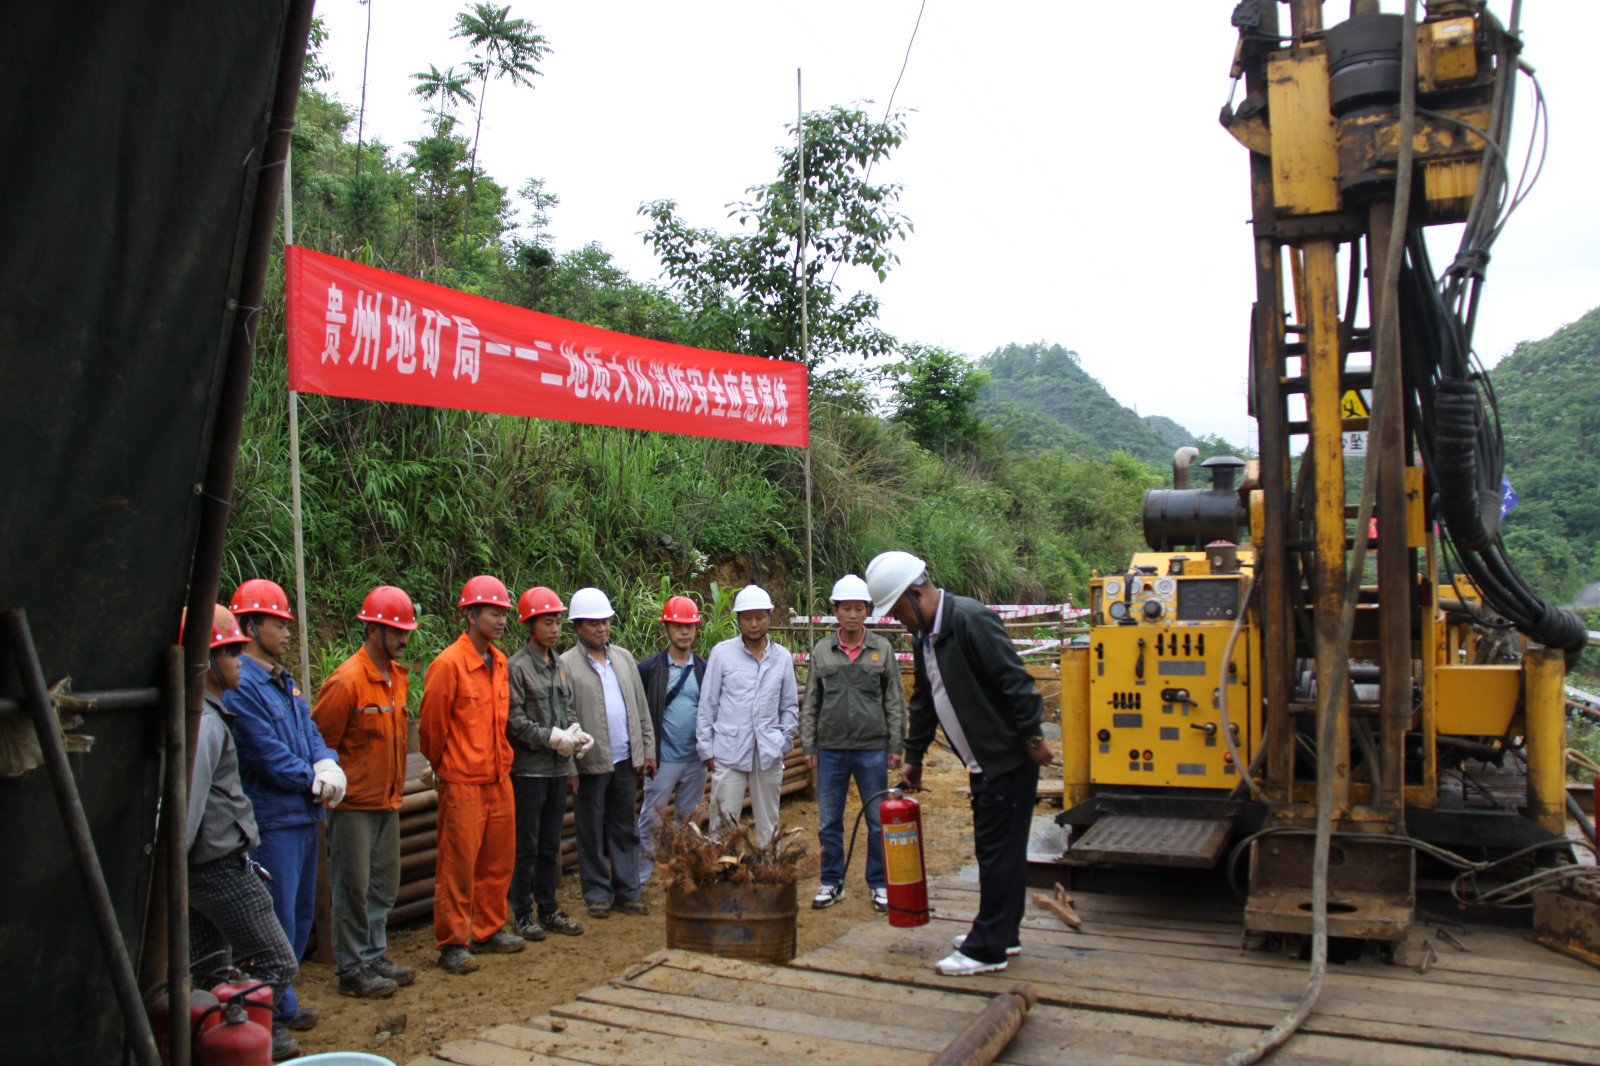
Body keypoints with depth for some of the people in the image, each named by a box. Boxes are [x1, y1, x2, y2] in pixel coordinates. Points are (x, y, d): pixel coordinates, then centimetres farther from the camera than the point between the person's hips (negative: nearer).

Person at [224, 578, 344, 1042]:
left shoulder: (284, 680, 14)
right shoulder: (240, 686, -16)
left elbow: (310, 731, 12)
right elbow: (268, 757, -18)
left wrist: (328, 766, -8)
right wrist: (313, 782, -7)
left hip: (303, 814, 9)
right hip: (272, 820, -9)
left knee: (300, 915, 17)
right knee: (277, 919, -1)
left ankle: (280, 1003, 30)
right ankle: (275, 1014, 12)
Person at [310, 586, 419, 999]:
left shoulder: (398, 676, 8)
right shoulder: (347, 681, -17)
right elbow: (320, 741, -13)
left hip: (388, 800, 8)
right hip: (354, 803, -8)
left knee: (384, 885, 15)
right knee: (354, 888, 2)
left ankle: (374, 958, 27)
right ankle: (351, 970, 13)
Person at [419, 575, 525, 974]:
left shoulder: (500, 662, 8)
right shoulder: (448, 664, -15)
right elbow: (432, 723, -7)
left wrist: (501, 762, 16)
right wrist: (442, 766, 4)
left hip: (499, 779, 7)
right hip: (462, 782, -7)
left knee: (497, 861, 14)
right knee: (458, 865, 0)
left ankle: (488, 930, 27)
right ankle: (452, 944, 11)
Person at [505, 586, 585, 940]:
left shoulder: (560, 667, 12)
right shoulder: (517, 666, -8)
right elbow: (514, 720, -13)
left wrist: (574, 731, 4)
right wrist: (551, 737, -17)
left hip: (558, 768, 6)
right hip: (529, 769, -6)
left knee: (550, 845, 13)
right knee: (526, 847, 2)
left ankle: (548, 909, 22)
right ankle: (522, 914, 13)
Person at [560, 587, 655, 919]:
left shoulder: (624, 657, 11)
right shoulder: (566, 664, -5)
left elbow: (640, 708, 14)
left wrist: (647, 749, 10)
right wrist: (570, 761, -13)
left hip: (626, 760, 4)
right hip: (590, 763, -4)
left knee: (625, 829, 11)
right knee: (591, 833, 7)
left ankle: (627, 892, 21)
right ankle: (598, 895, 19)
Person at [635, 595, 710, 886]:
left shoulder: (704, 669, 6)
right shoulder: (650, 668, -3)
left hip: (696, 760, 3)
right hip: (663, 759, -3)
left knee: (689, 821, 12)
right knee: (650, 820, 0)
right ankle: (637, 881, 9)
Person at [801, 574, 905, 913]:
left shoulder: (882, 649, 2)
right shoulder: (821, 651, 5)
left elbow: (895, 702, 4)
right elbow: (810, 703, 9)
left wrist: (895, 747, 0)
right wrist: (809, 746, 4)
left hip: (872, 749, -1)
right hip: (831, 750, 1)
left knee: (879, 821, 5)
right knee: (828, 822, 7)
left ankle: (879, 883, 20)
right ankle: (832, 882, 22)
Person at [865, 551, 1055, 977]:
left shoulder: (970, 620, -20)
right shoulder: (923, 636, 10)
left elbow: (1015, 680, -22)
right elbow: (924, 701, 21)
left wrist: (1033, 738, -20)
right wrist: (913, 757, 24)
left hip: (1009, 758, -9)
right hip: (982, 762, 9)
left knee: (998, 850, -3)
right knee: (994, 848, 17)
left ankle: (987, 949, 5)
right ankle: (1003, 933, 29)